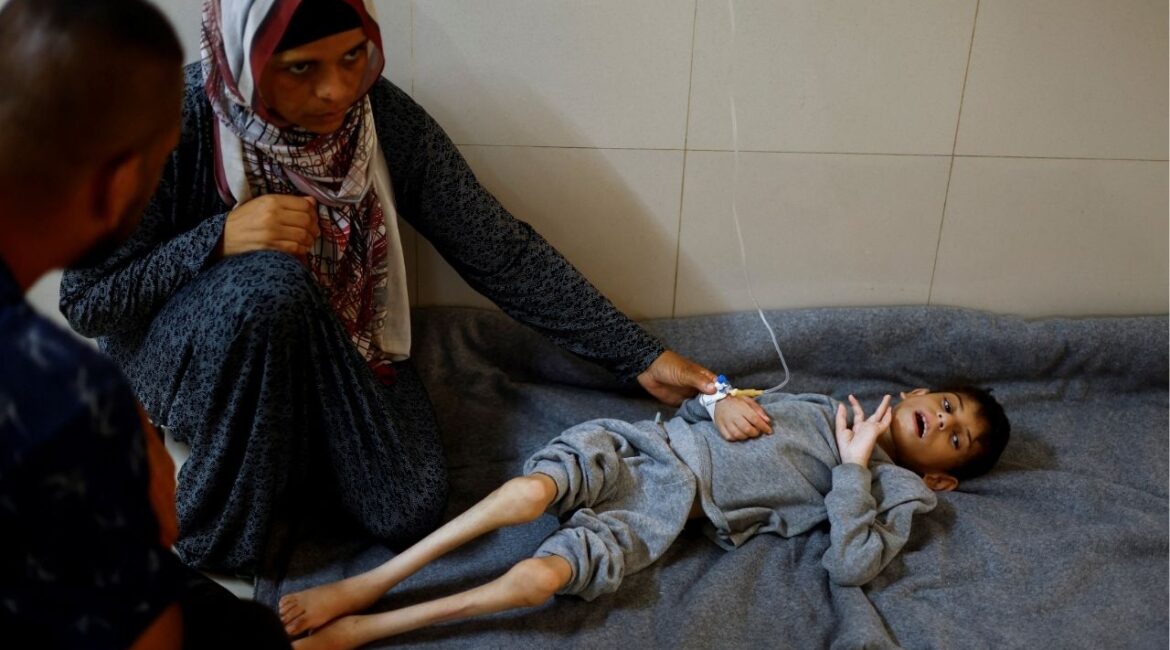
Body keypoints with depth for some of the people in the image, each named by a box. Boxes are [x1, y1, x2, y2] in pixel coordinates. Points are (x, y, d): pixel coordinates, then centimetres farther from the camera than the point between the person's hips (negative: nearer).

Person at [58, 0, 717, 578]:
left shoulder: (385, 117, -17)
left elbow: (503, 253, -14)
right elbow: (87, 299, -18)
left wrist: (642, 357, -14)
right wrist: (219, 240, -35)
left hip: (336, 353, 2)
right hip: (184, 354, -2)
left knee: (413, 511, -18)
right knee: (269, 284, -36)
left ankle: (291, 452, 15)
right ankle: (223, 536, -13)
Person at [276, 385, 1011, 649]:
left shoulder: (897, 491, 13)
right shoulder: (834, 403, 25)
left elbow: (852, 564, -8)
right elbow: (714, 401, 26)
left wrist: (853, 466, -8)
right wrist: (723, 400, 3)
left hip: (674, 508, -3)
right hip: (649, 444, 3)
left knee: (538, 577, -28)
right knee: (530, 492, -28)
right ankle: (361, 585, -15)